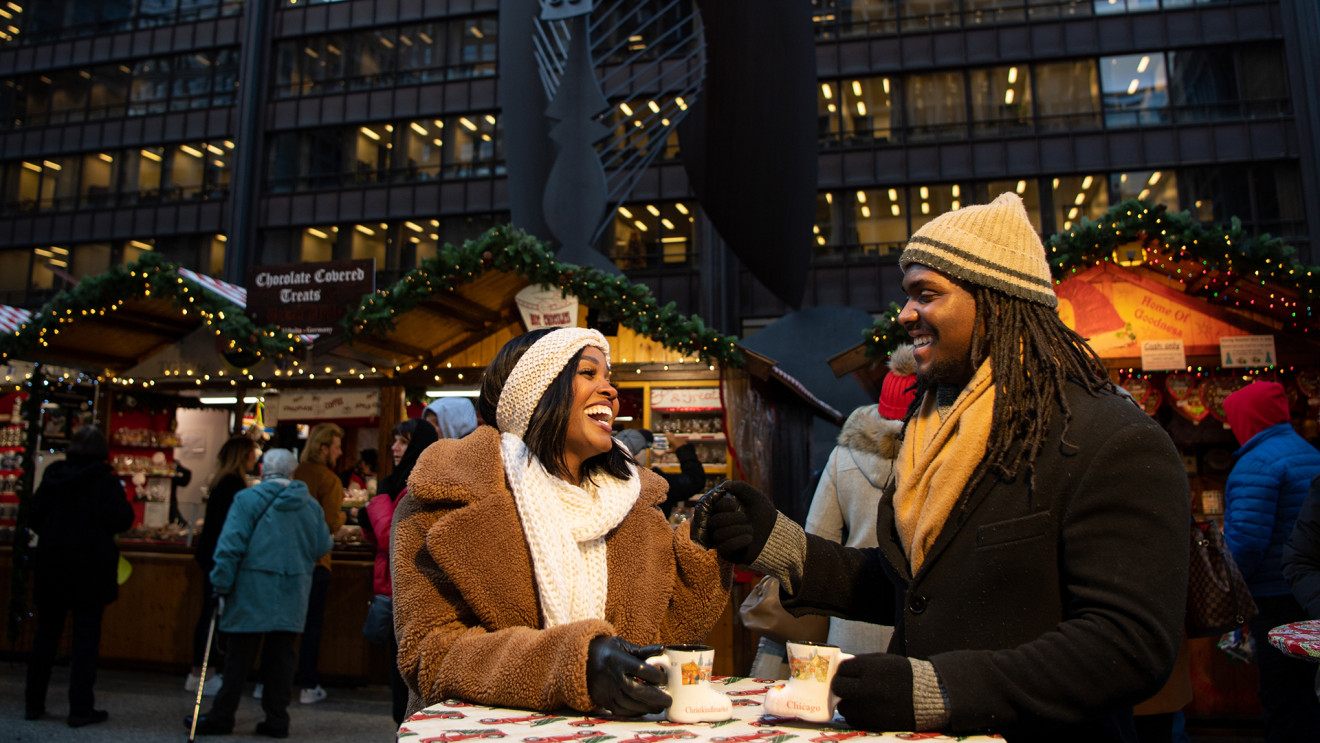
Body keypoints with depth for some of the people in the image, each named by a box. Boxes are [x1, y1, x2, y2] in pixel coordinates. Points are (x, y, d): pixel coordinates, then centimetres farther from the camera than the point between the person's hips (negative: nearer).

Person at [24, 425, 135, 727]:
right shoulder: (105, 481, -12)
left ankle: (34, 703, 21)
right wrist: (124, 502, 3)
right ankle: (81, 708, 3)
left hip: (51, 565, 5)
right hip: (90, 567, -4)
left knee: (45, 634, 15)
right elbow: (121, 519, -16)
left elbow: (34, 517, 8)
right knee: (86, 636, 2)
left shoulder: (53, 475, 3)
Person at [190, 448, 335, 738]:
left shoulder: (247, 499, -7)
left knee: (240, 656, 6)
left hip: (253, 592, -3)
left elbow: (230, 545, -11)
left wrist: (221, 585, -6)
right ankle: (277, 719, 14)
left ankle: (221, 717, 16)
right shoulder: (310, 504, 5)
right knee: (281, 654, 10)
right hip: (292, 595, 3)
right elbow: (323, 545, 10)